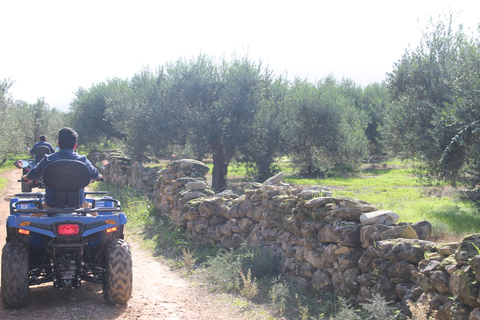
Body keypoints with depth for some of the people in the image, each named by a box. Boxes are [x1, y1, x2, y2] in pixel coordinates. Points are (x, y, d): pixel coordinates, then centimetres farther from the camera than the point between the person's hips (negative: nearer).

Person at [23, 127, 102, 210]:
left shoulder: (47, 160, -6)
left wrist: (26, 177, 39)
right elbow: (94, 175, 16)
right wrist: (98, 176, 42)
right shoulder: (82, 160, -5)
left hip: (52, 206, 0)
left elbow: (34, 175, 14)